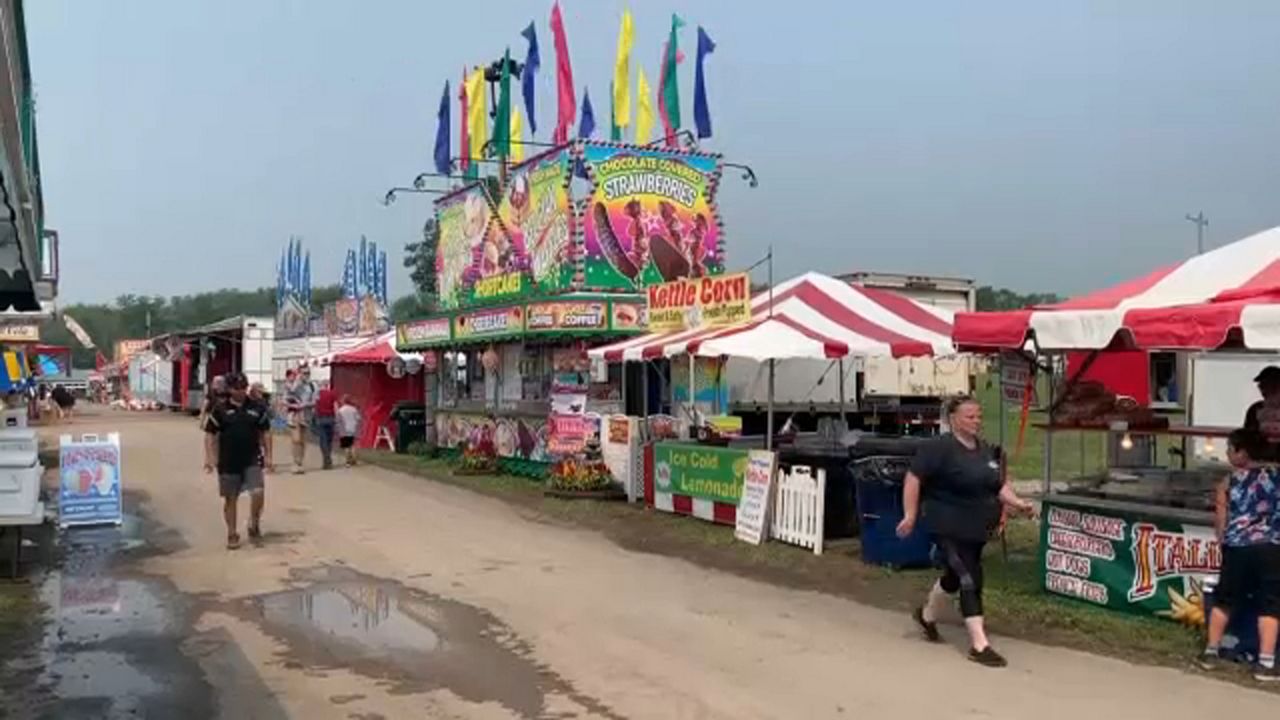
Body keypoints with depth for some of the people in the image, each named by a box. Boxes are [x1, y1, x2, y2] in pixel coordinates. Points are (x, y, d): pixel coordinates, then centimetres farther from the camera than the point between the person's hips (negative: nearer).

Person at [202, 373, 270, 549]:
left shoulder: (256, 407, 2)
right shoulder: (220, 409, -2)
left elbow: (264, 433, 10)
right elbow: (210, 434, -1)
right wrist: (209, 457, -9)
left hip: (252, 460, 0)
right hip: (228, 462, 0)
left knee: (258, 492, -14)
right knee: (230, 499, 8)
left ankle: (254, 525, 11)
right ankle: (232, 534, 21)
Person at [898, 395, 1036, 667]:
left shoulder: (986, 450, 10)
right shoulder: (939, 447, -15)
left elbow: (998, 485, 16)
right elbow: (914, 478, -16)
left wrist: (1017, 503, 0)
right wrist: (910, 514, -19)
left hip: (975, 528, 8)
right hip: (948, 528, -8)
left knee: (956, 576, 21)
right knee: (970, 580, -11)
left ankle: (927, 615, 44)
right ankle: (979, 645, -6)